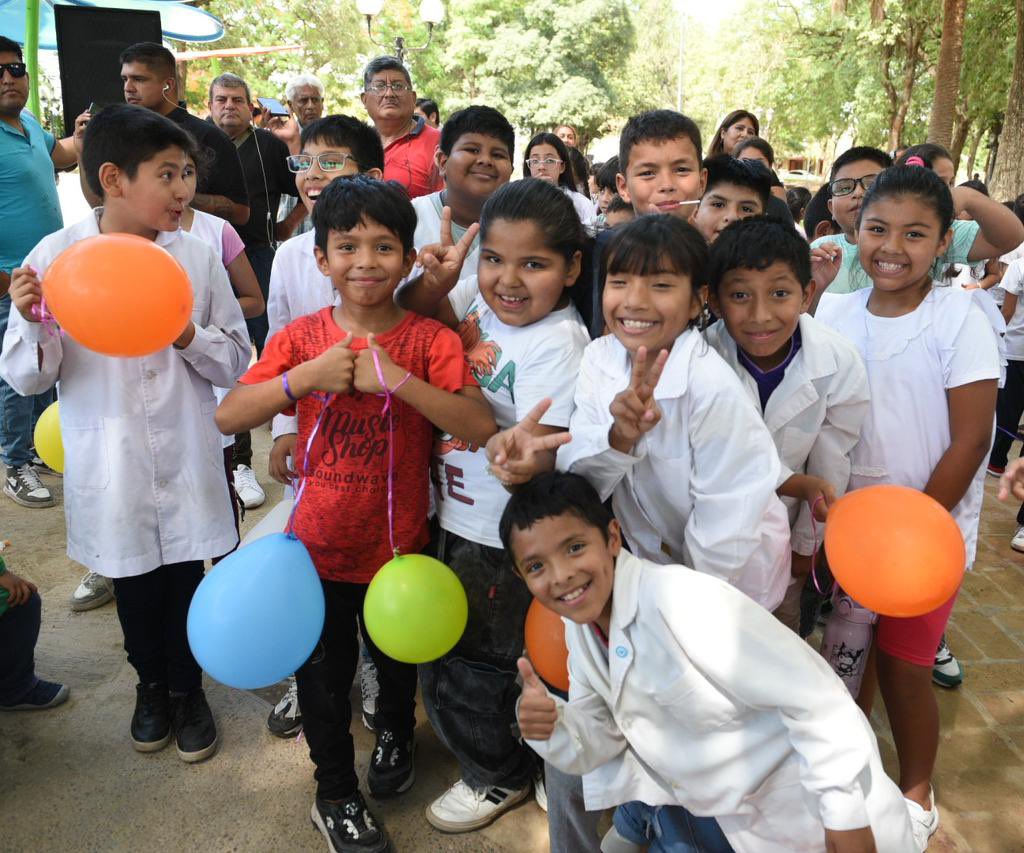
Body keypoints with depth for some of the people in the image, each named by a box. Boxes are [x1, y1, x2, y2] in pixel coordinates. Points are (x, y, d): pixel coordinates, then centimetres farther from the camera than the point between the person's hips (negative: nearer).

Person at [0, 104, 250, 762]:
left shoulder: (198, 256, -6)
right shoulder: (54, 257, -9)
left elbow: (238, 360, -1)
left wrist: (191, 337, -19)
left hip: (187, 462, 0)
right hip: (110, 467, 0)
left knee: (184, 581, 13)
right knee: (134, 584, 18)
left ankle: (187, 689, 40)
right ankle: (151, 684, 46)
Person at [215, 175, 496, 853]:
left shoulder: (429, 340, -12)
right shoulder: (301, 338, -6)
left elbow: (480, 426, -24)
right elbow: (228, 418, -12)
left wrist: (398, 379, -33)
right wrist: (306, 376, -26)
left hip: (399, 544, -1)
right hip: (318, 542, 1)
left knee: (396, 657, 23)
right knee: (323, 671, 15)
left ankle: (396, 732, 56)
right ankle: (336, 794, 40)